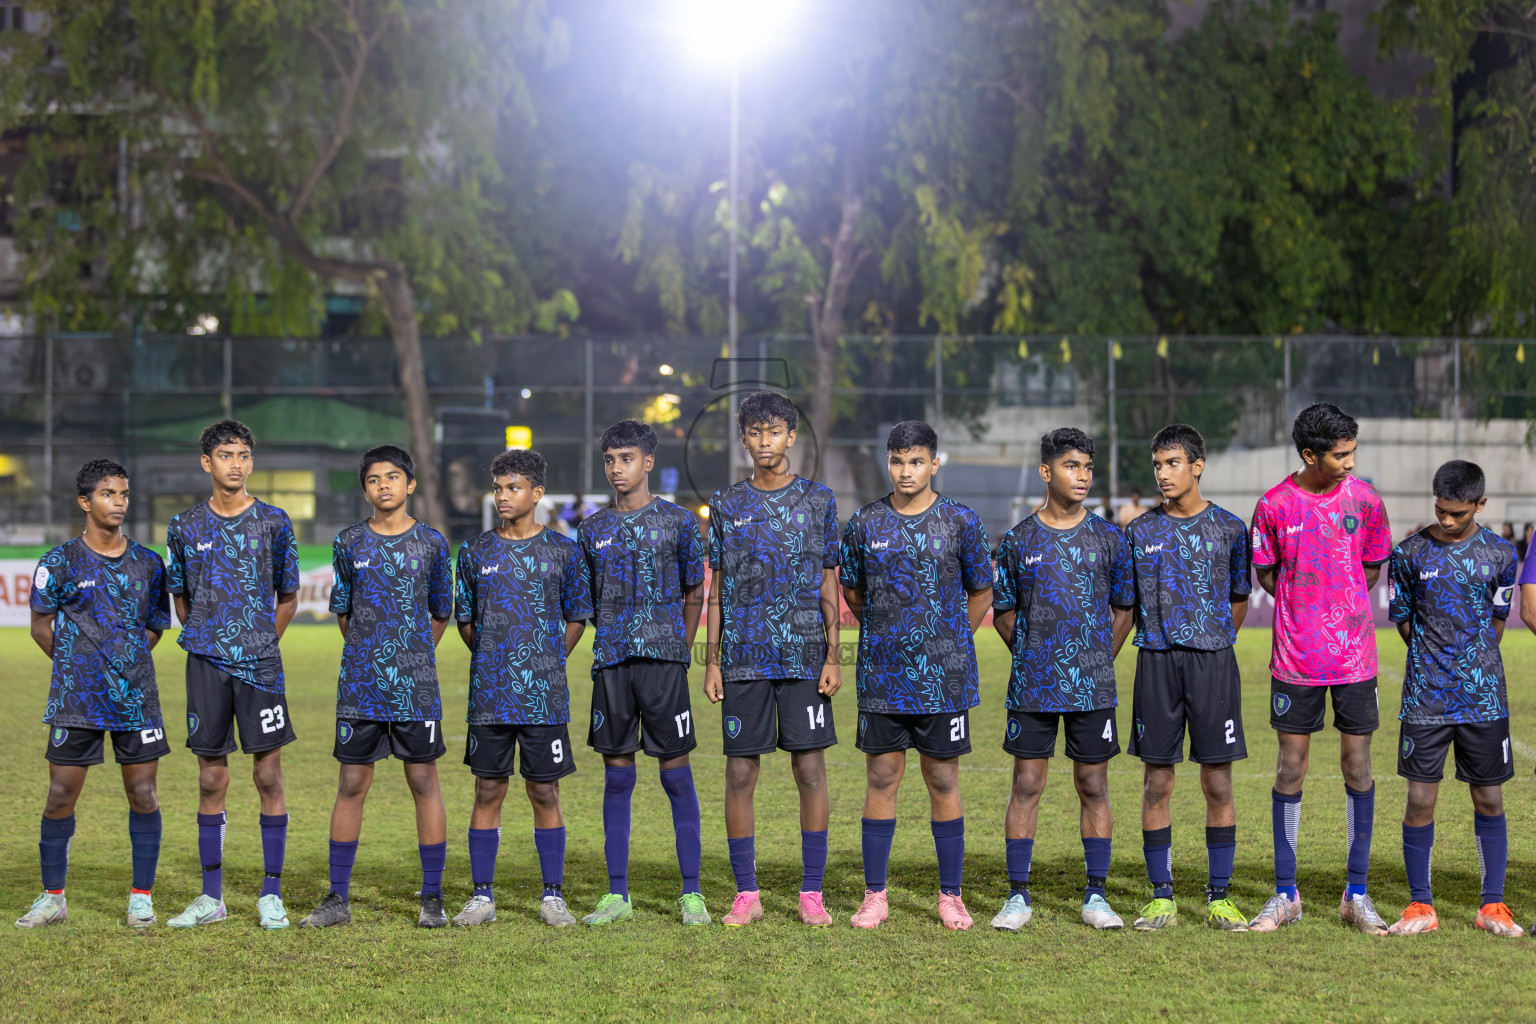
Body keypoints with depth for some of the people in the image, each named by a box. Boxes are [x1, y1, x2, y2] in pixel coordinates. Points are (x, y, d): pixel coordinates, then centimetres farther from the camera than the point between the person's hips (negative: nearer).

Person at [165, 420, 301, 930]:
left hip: (260, 663, -1)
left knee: (268, 774, -2)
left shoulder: (273, 522, 3)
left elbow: (287, 598, 10)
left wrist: (260, 644, 8)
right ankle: (211, 897, 12)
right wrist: (206, 640, 11)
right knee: (211, 779, 5)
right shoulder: (186, 527, 6)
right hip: (206, 663, 1)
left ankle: (271, 894, 5)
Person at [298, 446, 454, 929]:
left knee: (424, 782, 1)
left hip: (416, 682, -1)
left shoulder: (431, 542, 4)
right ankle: (338, 899, 8)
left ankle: (432, 898, 8)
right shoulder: (349, 543, 6)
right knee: (352, 784, 2)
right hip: (359, 682, 1)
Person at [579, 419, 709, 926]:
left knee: (676, 774, -2)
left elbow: (694, 594, 9)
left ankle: (691, 893, 3)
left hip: (664, 660, -3)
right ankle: (617, 895, 8)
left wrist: (678, 652, 6)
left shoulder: (678, 522, 3)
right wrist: (612, 648, 12)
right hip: (611, 663, 3)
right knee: (617, 777, 4)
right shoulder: (594, 528, 11)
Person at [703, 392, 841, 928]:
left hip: (805, 655, -1)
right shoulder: (727, 505, 8)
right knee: (740, 773, 0)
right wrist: (711, 661, 4)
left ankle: (812, 893, 6)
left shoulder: (818, 500, 6)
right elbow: (716, 589, 10)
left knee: (811, 768, -1)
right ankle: (746, 895, 8)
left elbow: (829, 585, 6)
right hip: (743, 657, 1)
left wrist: (833, 656, -1)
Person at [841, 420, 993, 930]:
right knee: (881, 778, 3)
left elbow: (981, 592, 10)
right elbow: (852, 592, 16)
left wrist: (951, 642, 10)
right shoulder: (864, 524, 4)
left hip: (944, 676, -1)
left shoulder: (961, 522, 0)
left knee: (943, 781, 3)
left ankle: (950, 896, 11)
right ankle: (874, 896, 10)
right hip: (882, 674, 1)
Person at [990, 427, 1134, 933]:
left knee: (1094, 786, 4)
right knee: (1026, 785, 1)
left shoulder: (1108, 539, 4)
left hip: (1093, 685, 0)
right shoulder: (1019, 540, 3)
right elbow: (1003, 611, 11)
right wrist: (1031, 656, 5)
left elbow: (1124, 607, 11)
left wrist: (1100, 660, 5)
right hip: (1032, 684, 0)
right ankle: (1017, 896, 7)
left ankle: (1095, 895, 12)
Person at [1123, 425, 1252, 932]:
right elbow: (1128, 601, 13)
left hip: (1213, 662, -1)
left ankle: (1219, 897, 8)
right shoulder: (1141, 531, 7)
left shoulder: (1228, 528, 4)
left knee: (1218, 784, 0)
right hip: (1157, 662, 1)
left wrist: (1213, 646, 10)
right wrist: (1162, 643, 7)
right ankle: (1161, 898, 8)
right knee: (1156, 783, 2)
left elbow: (1239, 598, 12)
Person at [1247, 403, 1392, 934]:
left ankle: (1357, 895, 13)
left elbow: (1373, 568, 11)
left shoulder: (1364, 499, -2)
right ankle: (1285, 894, 12)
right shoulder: (1274, 505, -5)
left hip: (1354, 655, 1)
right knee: (1290, 769, 3)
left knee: (1358, 768, 3)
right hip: (1295, 656, -1)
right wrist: (1307, 612, 2)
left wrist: (1341, 609, 6)